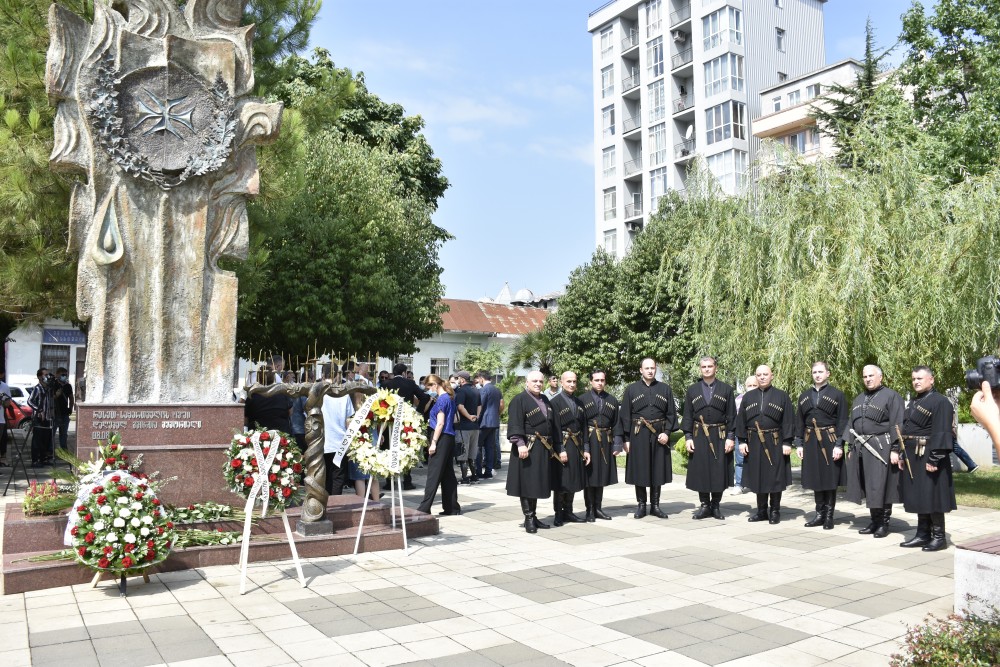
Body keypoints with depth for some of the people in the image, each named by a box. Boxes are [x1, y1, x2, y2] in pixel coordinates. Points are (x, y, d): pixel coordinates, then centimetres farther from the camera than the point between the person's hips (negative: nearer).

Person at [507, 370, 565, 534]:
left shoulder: (545, 400, 16)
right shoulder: (519, 400, -7)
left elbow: (555, 425, 17)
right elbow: (515, 424, -17)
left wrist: (559, 448, 14)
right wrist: (520, 443, -29)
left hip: (543, 449, 7)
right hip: (527, 448, -7)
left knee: (537, 484, 13)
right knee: (527, 482, -3)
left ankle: (533, 516, 22)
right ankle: (528, 518, 4)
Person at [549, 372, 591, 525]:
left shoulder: (579, 403, 13)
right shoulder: (555, 402, -8)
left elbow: (584, 427, 12)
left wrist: (586, 449, 6)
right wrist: (560, 450, -17)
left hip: (577, 447, 6)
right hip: (562, 447, -6)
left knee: (573, 481, 12)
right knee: (561, 483, 0)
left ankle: (568, 512, 22)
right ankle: (558, 514, 9)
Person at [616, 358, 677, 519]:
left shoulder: (665, 389, 7)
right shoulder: (631, 390, 3)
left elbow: (671, 413, 6)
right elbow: (625, 416, 2)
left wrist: (667, 432, -8)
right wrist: (626, 439, -3)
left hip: (659, 436, 1)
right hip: (638, 436, -1)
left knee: (658, 470, 6)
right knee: (639, 471, 3)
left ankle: (655, 505, 16)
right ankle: (641, 505, 14)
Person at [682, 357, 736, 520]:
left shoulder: (726, 390, 4)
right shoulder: (692, 390, 8)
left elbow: (731, 416, 2)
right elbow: (687, 416, 7)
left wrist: (730, 437, -6)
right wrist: (688, 437, -2)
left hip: (720, 437, -1)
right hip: (699, 437, 1)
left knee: (719, 472, 2)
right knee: (700, 472, 3)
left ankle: (716, 505, 15)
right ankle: (704, 505, 14)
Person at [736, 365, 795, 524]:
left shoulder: (782, 396, 1)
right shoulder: (748, 397, 9)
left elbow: (789, 421, -2)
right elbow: (741, 421, 9)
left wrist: (787, 442, -8)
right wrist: (742, 441, 2)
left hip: (775, 444, -3)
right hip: (754, 444, 3)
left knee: (775, 477, 2)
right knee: (758, 478, 9)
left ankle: (775, 511, 14)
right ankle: (762, 511, 20)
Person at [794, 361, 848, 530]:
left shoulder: (837, 395, -2)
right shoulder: (804, 396, 11)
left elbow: (842, 422, -6)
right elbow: (799, 422, 12)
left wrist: (839, 445, -13)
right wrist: (799, 444, 6)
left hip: (830, 442, -4)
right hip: (811, 443, 4)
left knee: (830, 480, 3)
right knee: (816, 480, 9)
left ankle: (829, 516, 12)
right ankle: (819, 514, 19)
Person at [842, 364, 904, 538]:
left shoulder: (891, 396, -3)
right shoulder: (858, 399, 17)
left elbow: (897, 425, -9)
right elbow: (851, 424, 19)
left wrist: (895, 449, -14)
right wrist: (851, 448, 13)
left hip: (881, 449, -6)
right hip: (860, 449, 6)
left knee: (881, 487, -2)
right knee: (868, 487, 10)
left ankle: (884, 522, 9)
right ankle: (875, 520, 20)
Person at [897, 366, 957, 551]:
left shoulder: (940, 402, -11)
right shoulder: (913, 403, 16)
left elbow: (941, 434, -18)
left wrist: (933, 459, -22)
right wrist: (902, 456, 15)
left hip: (928, 458, -8)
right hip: (912, 459, 9)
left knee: (932, 499, -2)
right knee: (918, 499, 12)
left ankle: (939, 537, 8)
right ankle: (923, 535, 20)